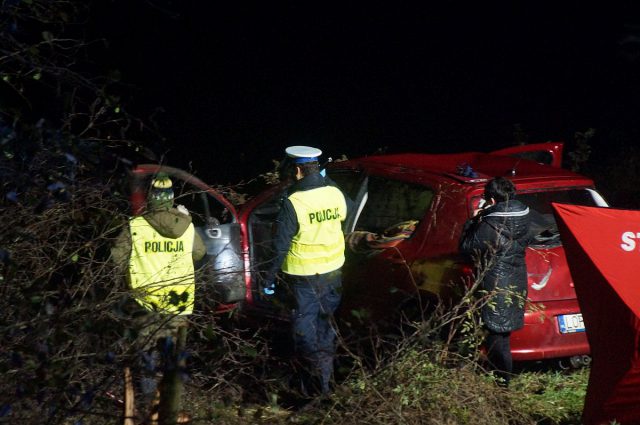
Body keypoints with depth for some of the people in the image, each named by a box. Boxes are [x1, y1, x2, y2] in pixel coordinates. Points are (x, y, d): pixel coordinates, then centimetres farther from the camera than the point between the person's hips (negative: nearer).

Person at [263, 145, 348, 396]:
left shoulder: (293, 203, -21)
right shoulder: (335, 194, -6)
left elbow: (281, 245, -18)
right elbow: (345, 215, 19)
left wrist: (270, 278, -9)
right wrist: (325, 182, 25)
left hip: (304, 276, -5)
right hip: (333, 271, 5)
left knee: (306, 328, 7)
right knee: (326, 322, 22)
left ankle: (316, 385, 5)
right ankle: (326, 373, 35)